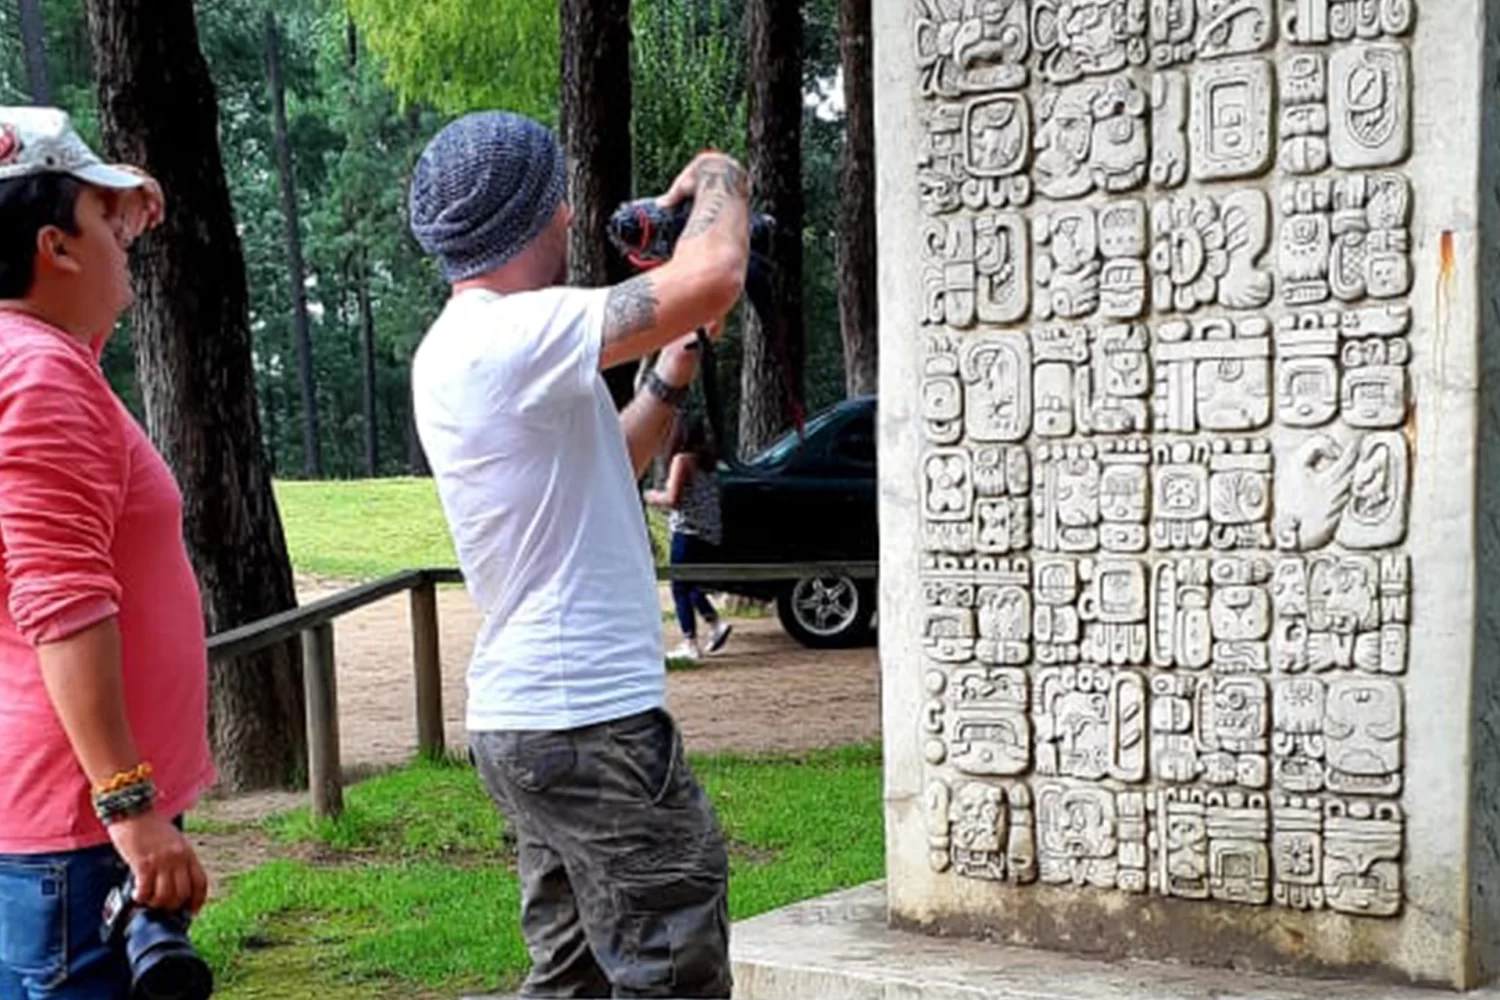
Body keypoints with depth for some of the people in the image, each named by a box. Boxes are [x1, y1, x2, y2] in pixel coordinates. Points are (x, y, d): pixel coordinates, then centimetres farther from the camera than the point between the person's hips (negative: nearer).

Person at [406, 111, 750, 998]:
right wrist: (719, 179, -5)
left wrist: (675, 372, 14)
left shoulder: (470, 347, 13)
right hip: (590, 723, -10)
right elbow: (713, 277, -26)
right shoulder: (506, 337, -18)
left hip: (531, 719, 10)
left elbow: (599, 472, 25)